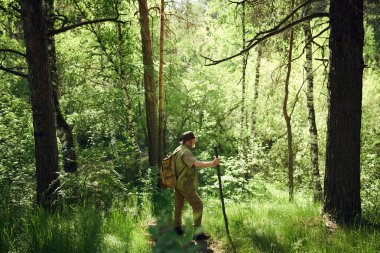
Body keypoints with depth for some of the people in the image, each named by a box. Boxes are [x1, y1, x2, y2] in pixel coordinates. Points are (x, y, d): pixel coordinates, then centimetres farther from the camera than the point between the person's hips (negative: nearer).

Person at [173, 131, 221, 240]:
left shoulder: (177, 150, 9)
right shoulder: (185, 152, -22)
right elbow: (197, 164, -38)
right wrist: (212, 163, -44)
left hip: (177, 183, 10)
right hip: (185, 185, -10)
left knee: (178, 206, 19)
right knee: (198, 205, -4)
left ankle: (178, 228, 32)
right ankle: (198, 233, -4)